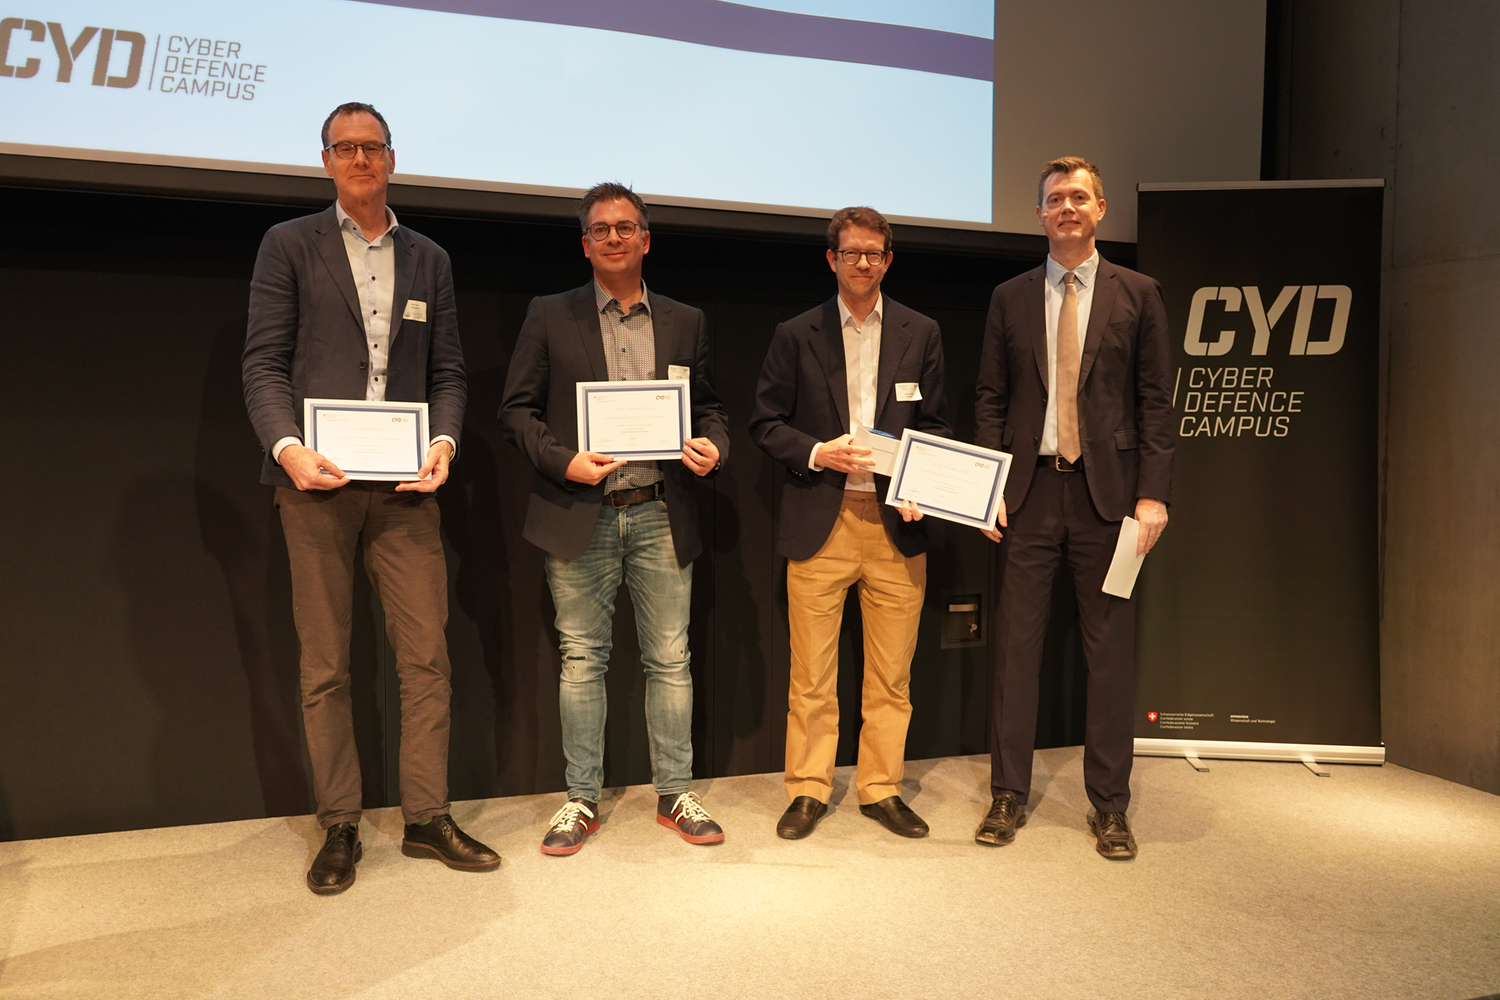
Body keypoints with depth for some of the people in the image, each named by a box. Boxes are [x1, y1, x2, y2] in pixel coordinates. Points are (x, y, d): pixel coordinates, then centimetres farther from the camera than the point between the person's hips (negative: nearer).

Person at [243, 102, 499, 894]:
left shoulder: (429, 260, 16)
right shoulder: (289, 244, 8)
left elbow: (447, 371, 12)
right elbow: (264, 363, 1)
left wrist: (444, 441, -7)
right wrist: (286, 448, -16)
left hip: (404, 483, 2)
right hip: (317, 481, -2)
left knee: (426, 654, 1)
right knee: (324, 665, 5)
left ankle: (427, 818, 13)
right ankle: (338, 828, 16)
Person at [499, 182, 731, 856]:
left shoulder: (685, 322, 12)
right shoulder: (549, 317, 6)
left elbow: (709, 407, 15)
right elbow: (517, 410, 3)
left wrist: (712, 447, -6)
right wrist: (563, 461, -13)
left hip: (661, 516, 2)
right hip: (580, 517, -1)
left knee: (670, 660, 6)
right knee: (581, 660, 6)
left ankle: (675, 795, 20)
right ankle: (582, 801, 18)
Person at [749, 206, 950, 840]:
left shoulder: (921, 334, 10)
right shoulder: (795, 335, 6)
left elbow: (934, 426, 11)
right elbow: (765, 422, 6)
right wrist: (817, 453, -11)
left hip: (896, 524, 2)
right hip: (819, 523, -1)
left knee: (891, 673, 7)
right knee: (811, 673, 3)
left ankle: (881, 788, 23)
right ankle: (808, 790, 18)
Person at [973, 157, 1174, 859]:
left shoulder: (1137, 294, 7)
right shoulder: (1010, 298, 11)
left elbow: (1156, 401, 3)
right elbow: (990, 398, 10)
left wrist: (1153, 494, -6)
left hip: (1106, 491, -1)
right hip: (1029, 492, 1)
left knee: (1110, 652, 5)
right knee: (1015, 646, 4)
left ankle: (1109, 806, 18)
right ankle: (1008, 795, 17)